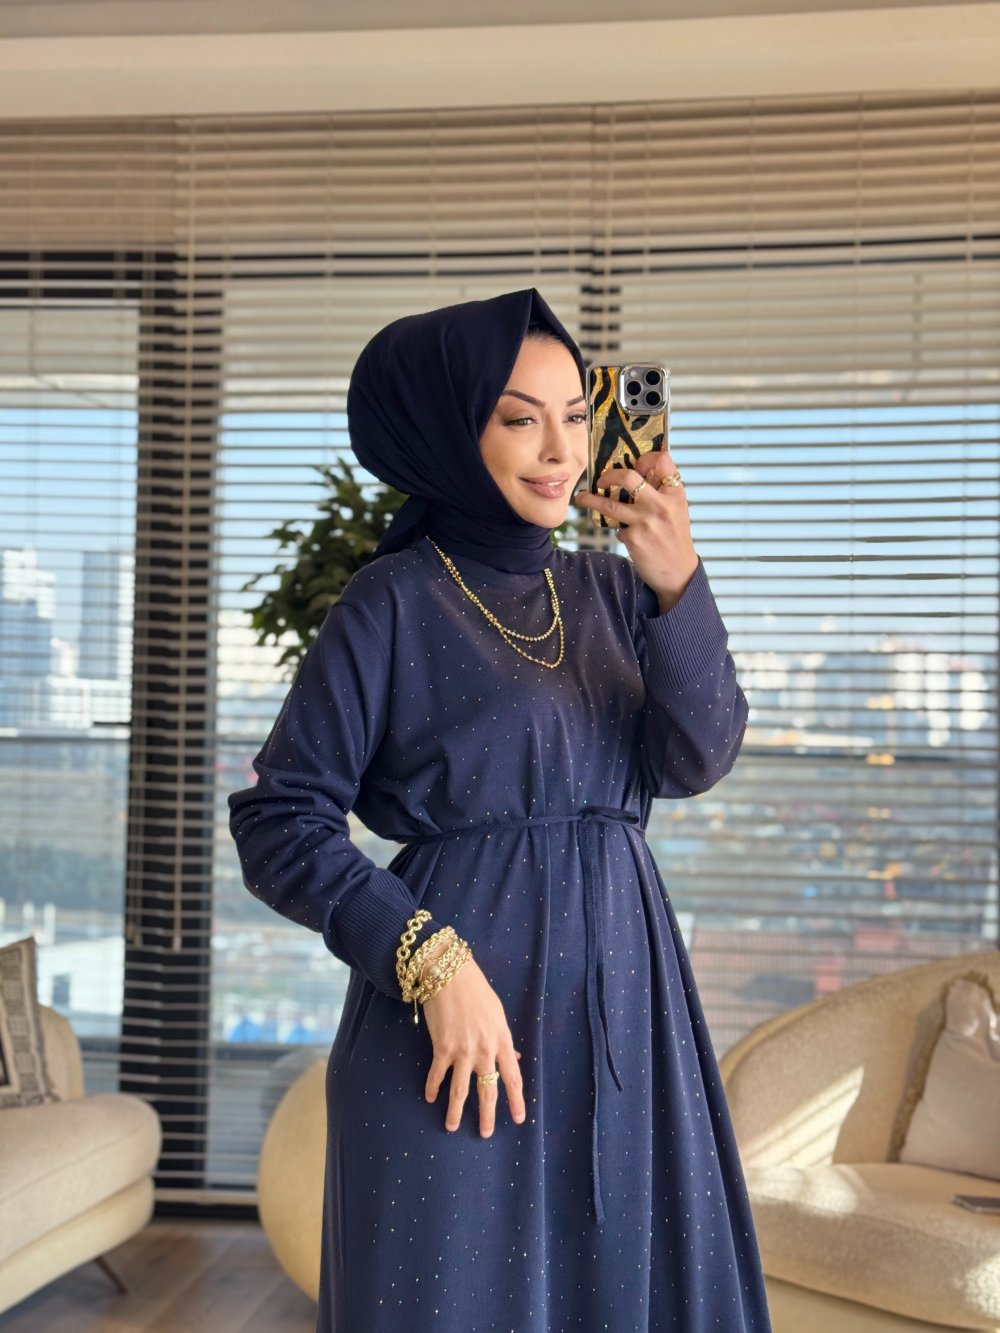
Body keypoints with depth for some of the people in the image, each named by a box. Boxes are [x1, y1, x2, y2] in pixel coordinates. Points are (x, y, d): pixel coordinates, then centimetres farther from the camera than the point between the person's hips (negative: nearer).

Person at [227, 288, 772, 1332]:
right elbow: (277, 820, -8)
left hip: (624, 1000, 5)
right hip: (459, 1007, -4)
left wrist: (679, 586, -20)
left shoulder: (610, 591, 8)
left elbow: (694, 761, -5)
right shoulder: (395, 601, -5)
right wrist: (432, 960, -19)